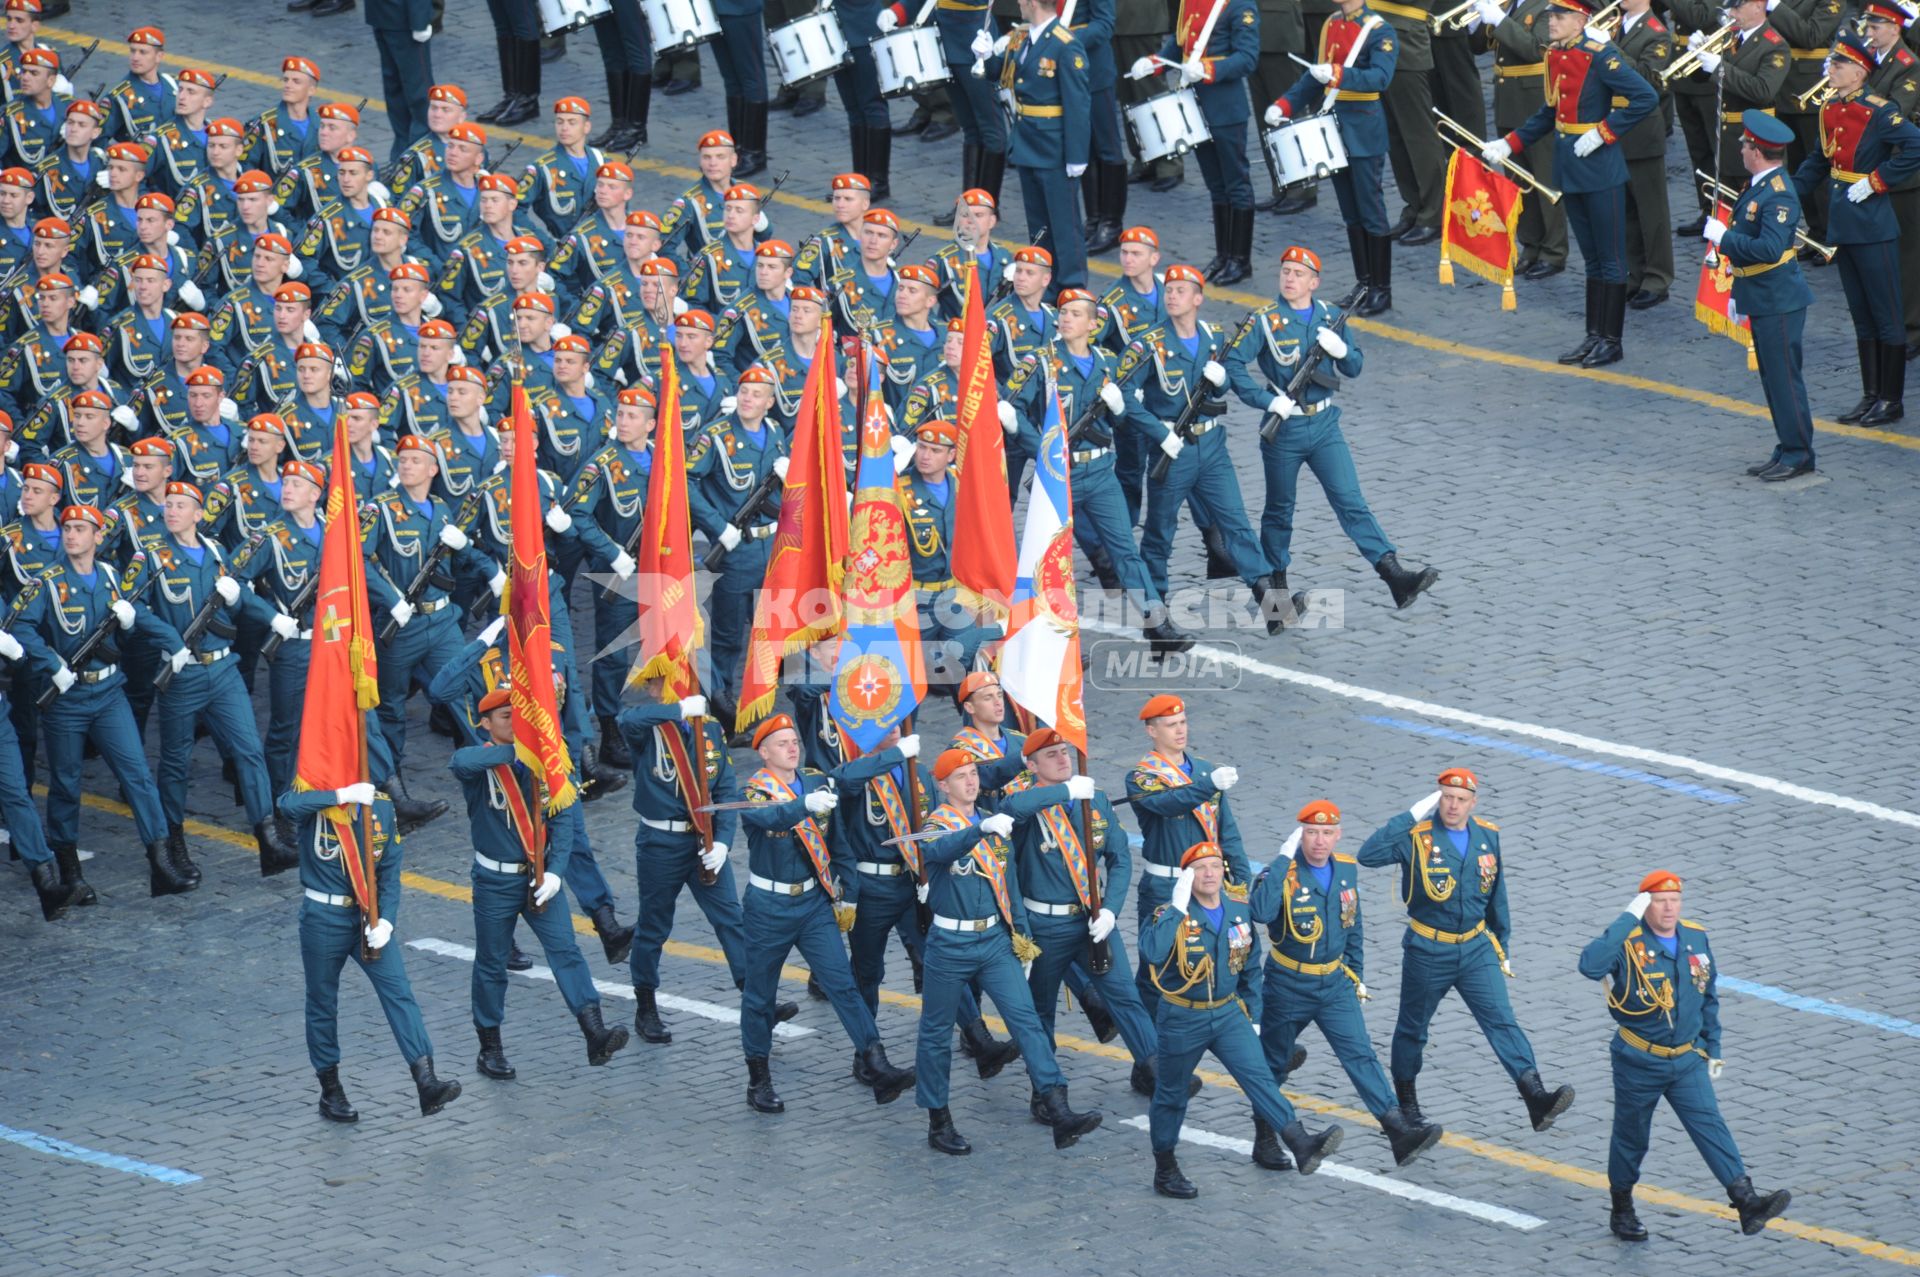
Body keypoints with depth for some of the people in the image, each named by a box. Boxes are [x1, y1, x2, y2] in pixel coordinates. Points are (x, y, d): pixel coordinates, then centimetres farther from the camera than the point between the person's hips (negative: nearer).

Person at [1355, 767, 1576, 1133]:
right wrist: (1412, 816, -29)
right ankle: (1405, 1100, 34)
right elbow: (1368, 855, -30)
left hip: (1476, 950, 3)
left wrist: (1502, 946, 18)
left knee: (1502, 1021, -11)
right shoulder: (1417, 838, -14)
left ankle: (1536, 1097, -23)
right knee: (1413, 1028, 13)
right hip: (1427, 952, -3)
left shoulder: (1488, 837, 1)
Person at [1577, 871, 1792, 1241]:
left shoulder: (1696, 939, 2)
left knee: (1711, 1126, -10)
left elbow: (1709, 998, 14)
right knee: (1631, 1138, 11)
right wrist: (1628, 919, -34)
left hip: (1687, 1060, 4)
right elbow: (1590, 965, -38)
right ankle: (1622, 1211, 30)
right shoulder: (1628, 943, -16)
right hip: (1638, 1063, -3)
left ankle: (1747, 1202, -21)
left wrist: (1713, 1049, 14)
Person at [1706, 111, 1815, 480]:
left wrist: (1724, 237, -24)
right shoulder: (1757, 187, 11)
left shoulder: (1779, 196, -21)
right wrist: (1738, 295, 23)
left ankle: (1798, 454, 4)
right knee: (1773, 378, 15)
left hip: (1779, 303, -10)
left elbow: (1770, 248, -33)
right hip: (1760, 301, 10)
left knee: (1784, 377, -3)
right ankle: (1787, 450, 22)